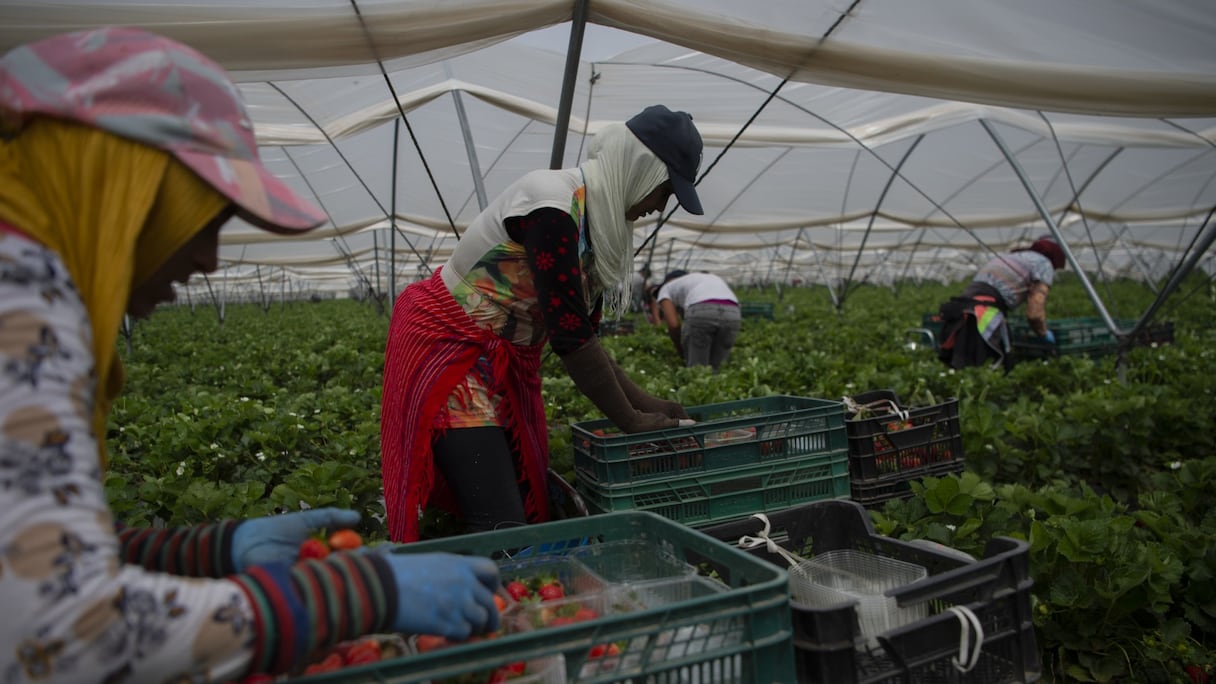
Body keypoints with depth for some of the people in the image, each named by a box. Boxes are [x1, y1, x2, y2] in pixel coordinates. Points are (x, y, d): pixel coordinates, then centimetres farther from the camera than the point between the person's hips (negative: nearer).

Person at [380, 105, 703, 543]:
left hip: (506, 361, 9)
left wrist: (644, 403, 6)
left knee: (530, 507, 9)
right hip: (449, 351, -9)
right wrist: (631, 421, -13)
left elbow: (581, 337, 9)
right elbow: (569, 338, -24)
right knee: (503, 528, -14)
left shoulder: (596, 222, 4)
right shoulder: (551, 208, -24)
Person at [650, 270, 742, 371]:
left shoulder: (665, 289, 29)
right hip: (731, 314, 4)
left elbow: (673, 325, 12)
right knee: (716, 369, 17)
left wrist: (682, 355, 25)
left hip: (701, 313, -4)